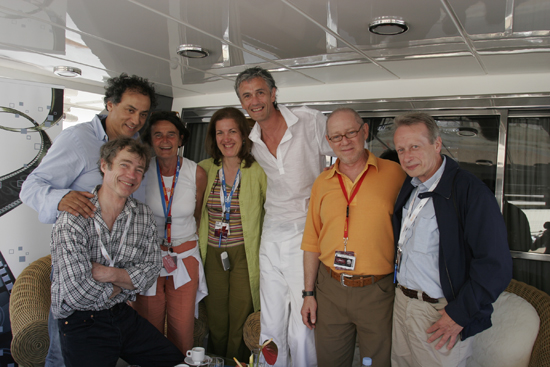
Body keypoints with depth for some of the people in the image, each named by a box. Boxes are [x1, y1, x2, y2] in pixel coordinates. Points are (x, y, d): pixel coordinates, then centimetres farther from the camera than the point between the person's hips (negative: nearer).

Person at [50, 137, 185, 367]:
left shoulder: (144, 216, 0)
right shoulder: (73, 219, -19)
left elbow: (150, 271, -1)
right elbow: (78, 294, -24)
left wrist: (111, 274, -18)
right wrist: (125, 284, -9)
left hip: (123, 314, 5)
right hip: (80, 323, -5)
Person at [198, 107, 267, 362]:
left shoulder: (258, 171, -5)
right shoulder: (205, 169, 4)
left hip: (244, 257, -2)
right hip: (212, 256, 3)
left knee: (239, 326, 5)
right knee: (215, 324, 12)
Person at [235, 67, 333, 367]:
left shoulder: (311, 121, -7)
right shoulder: (251, 142, 8)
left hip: (307, 233, -5)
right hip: (271, 237, 5)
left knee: (301, 332, -2)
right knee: (270, 327, 13)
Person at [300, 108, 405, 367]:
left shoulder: (395, 174, -4)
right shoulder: (322, 182, 6)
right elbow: (312, 242, 10)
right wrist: (309, 293, 8)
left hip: (377, 290, -3)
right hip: (329, 289, 3)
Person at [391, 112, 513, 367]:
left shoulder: (470, 190, -18)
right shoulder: (410, 186, 6)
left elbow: (495, 265, -20)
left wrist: (459, 315, -17)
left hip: (440, 314, -7)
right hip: (401, 302, 7)